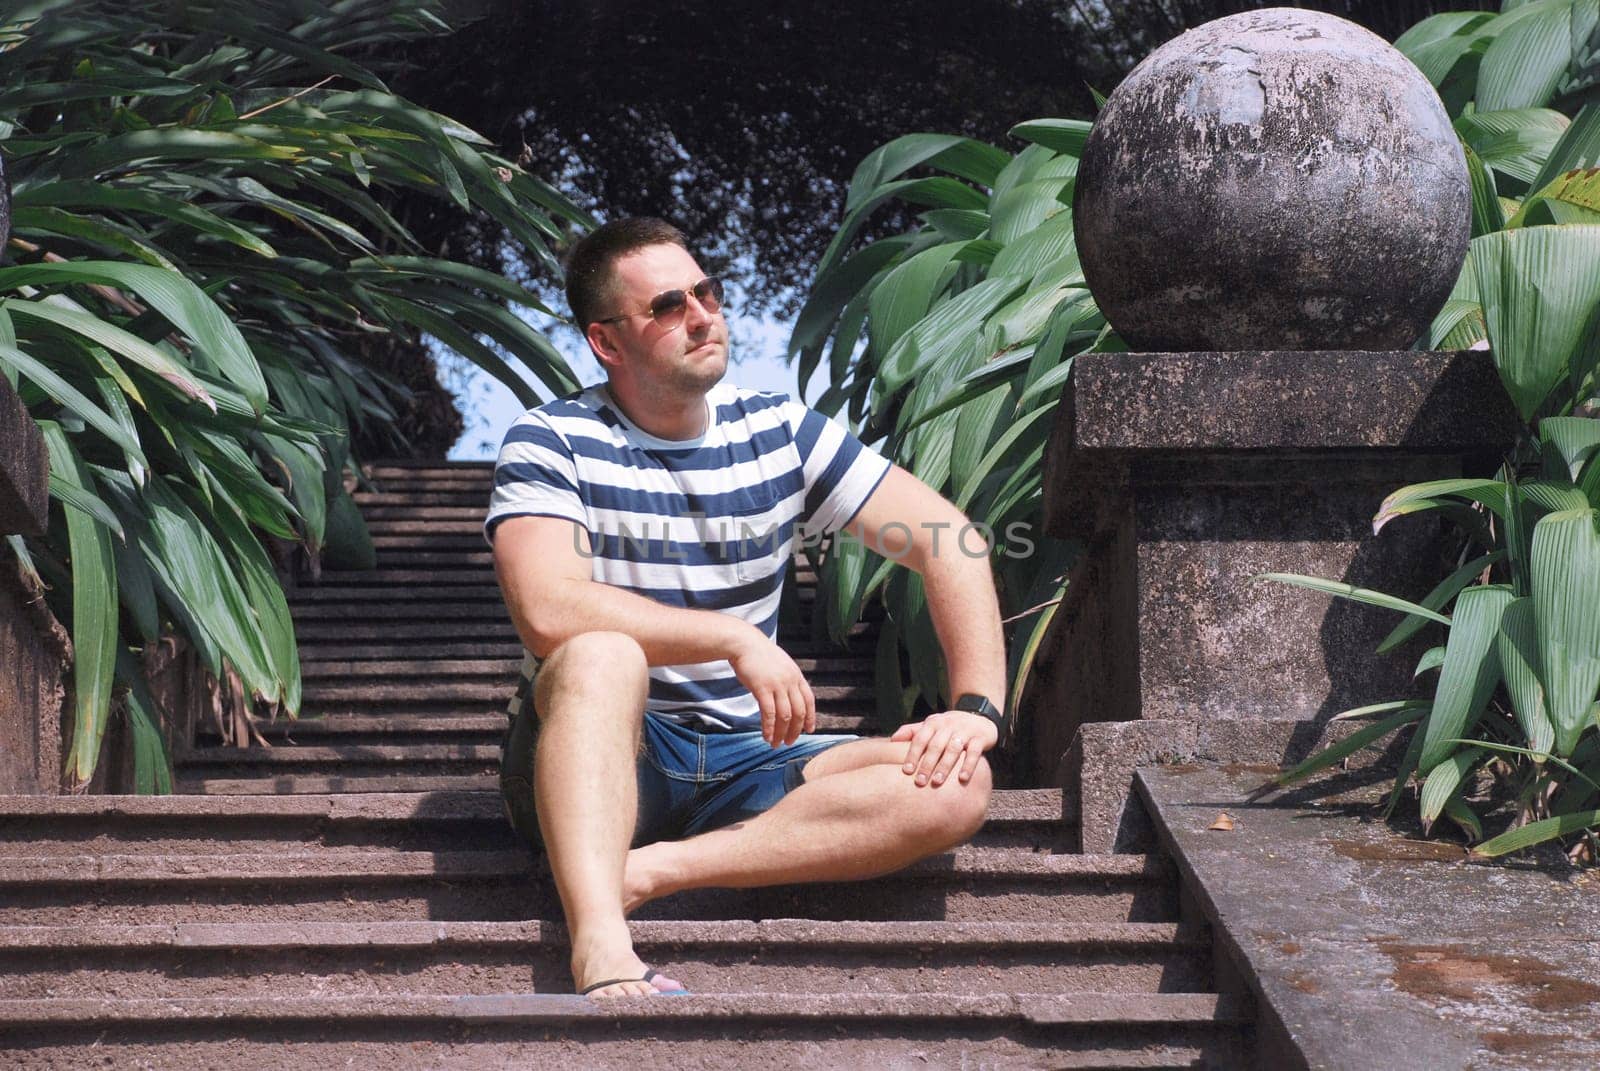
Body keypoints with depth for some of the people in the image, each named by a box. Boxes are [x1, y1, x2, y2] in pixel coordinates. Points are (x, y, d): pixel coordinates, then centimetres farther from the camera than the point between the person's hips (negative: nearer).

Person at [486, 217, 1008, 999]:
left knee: (955, 786, -20)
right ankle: (601, 952, -55)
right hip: (601, 760, -4)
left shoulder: (778, 434, 6)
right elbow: (548, 610, -22)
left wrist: (977, 706, -11)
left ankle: (644, 872, -31)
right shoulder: (552, 444, -5)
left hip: (743, 760, 4)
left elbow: (946, 540, 3)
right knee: (602, 654, -37)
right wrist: (739, 639, -22)